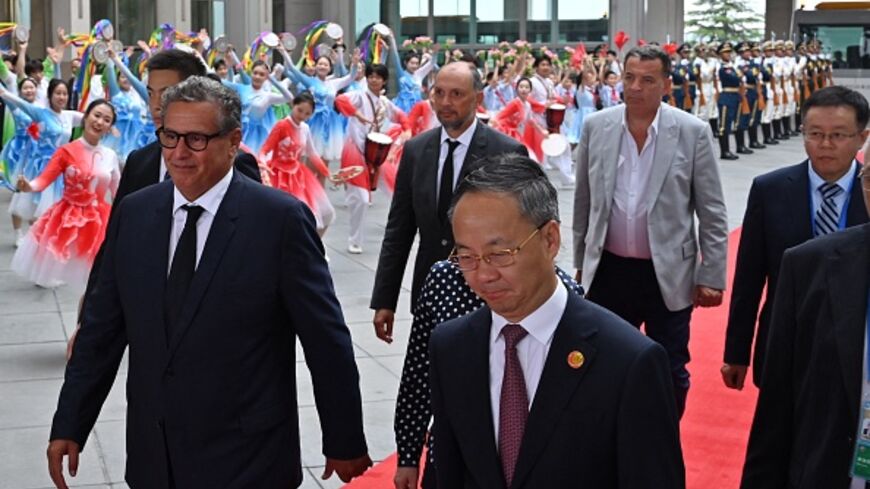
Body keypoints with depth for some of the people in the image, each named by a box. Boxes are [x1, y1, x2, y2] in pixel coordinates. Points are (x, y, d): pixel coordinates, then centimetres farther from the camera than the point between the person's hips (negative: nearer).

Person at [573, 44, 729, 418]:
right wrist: (581, 261, 12)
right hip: (608, 271, 2)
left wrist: (712, 277, -5)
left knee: (670, 374, 10)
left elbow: (712, 212, -4)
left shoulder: (693, 132, -7)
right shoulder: (596, 127, -1)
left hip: (668, 275, -2)